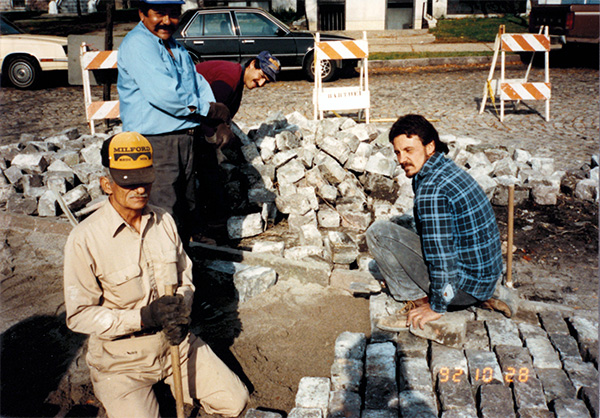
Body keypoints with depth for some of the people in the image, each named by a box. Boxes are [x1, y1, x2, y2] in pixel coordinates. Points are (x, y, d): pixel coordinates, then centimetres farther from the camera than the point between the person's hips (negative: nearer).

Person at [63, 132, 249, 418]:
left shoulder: (164, 221, -1)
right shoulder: (84, 239, -17)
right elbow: (79, 315, -14)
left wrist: (179, 314, -15)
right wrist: (143, 317, -25)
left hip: (174, 342, 4)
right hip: (120, 357, -4)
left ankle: (173, 381, 22)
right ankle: (127, 395, 12)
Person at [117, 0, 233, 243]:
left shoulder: (176, 47, 18)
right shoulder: (137, 44, -11)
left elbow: (199, 85, 16)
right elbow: (163, 95, -22)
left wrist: (221, 122, -2)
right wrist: (209, 109, -11)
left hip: (185, 139, 9)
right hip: (154, 143, -9)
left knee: (186, 209, 16)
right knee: (166, 217, -8)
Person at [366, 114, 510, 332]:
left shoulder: (431, 190, -23)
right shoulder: (448, 168, 7)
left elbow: (441, 256, -22)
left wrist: (437, 307, -10)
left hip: (465, 284, -9)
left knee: (378, 232, -12)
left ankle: (419, 301, 0)